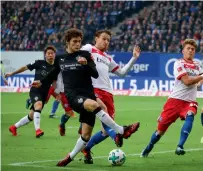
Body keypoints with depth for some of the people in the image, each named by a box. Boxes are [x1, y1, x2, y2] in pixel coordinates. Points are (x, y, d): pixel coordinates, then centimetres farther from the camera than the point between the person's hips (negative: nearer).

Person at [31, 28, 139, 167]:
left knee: (86, 135, -2)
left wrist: (86, 64, -21)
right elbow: (55, 72, 30)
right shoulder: (60, 58, 10)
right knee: (93, 104, -35)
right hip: (73, 95, -1)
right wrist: (42, 82, 37)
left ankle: (70, 157, 23)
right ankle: (121, 131, -37)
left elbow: (95, 74, -5)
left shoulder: (85, 55, 4)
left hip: (88, 95, 1)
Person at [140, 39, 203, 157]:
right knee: (161, 128, 3)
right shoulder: (179, 64, -5)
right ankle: (148, 148, 28)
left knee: (190, 116, -32)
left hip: (190, 101, 3)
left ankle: (180, 147, -35)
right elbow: (187, 81, -15)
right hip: (176, 99, -3)